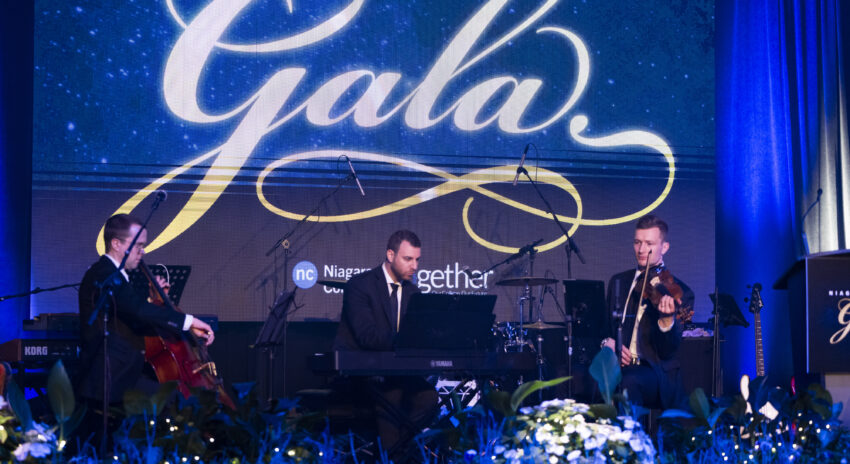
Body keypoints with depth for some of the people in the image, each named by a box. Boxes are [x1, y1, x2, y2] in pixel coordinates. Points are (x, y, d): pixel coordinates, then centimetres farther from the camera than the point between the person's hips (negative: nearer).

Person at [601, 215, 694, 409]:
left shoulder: (680, 293, 0)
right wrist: (609, 343, 0)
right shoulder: (618, 282, 17)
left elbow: (668, 351, -8)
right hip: (619, 366, 4)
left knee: (630, 382, -38)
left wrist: (667, 318, -28)